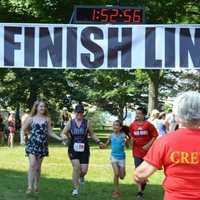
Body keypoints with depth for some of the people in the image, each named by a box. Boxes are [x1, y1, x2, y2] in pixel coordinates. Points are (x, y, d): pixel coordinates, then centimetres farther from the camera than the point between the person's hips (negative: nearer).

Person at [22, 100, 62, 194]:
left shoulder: (47, 119, 6)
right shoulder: (31, 118, 1)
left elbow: (50, 132, 7)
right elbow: (24, 129, 11)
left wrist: (59, 138, -2)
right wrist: (31, 134, 12)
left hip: (43, 144, 2)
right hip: (32, 143, -2)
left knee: (38, 166, 7)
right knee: (32, 164, -15)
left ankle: (36, 186, 20)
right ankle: (30, 187, -16)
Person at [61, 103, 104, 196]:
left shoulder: (87, 123, 2)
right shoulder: (70, 123, 1)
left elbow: (92, 134, 12)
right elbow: (63, 133, 6)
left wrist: (98, 142, -1)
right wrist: (65, 137, -17)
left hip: (84, 149, 1)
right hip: (73, 149, -1)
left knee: (84, 170, -2)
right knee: (76, 167, -15)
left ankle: (81, 176, 37)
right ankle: (75, 189, -2)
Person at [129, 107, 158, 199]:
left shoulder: (148, 124, -9)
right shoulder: (132, 125, 1)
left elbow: (155, 136, -6)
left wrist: (148, 145, -15)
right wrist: (132, 140, -7)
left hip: (147, 151, -2)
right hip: (137, 151, 2)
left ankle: (144, 183, 37)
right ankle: (140, 191, 4)